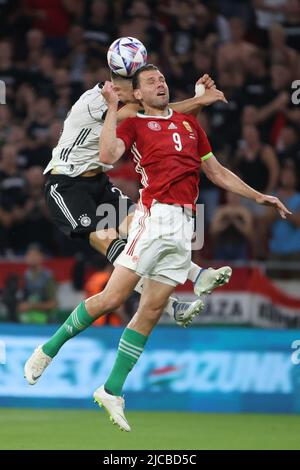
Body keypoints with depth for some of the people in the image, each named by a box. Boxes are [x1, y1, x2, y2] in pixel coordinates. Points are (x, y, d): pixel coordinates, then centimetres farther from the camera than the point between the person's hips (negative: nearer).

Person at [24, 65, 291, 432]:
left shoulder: (189, 123, 22)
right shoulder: (135, 124, 6)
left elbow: (217, 172, 29)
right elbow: (108, 156, -13)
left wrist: (259, 197, 27)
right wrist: (113, 107, -8)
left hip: (184, 226, 5)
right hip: (155, 218, -5)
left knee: (151, 312, 3)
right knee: (112, 298, -12)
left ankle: (112, 391, 8)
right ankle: (48, 350, 5)